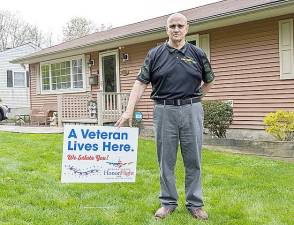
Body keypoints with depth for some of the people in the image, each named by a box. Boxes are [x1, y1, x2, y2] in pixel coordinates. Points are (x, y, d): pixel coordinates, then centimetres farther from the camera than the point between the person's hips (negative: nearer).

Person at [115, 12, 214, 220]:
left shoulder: (197, 53, 5)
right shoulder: (155, 54, 3)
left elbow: (209, 81, 19)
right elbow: (141, 82, -2)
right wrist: (129, 110, -12)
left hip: (191, 110, 1)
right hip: (164, 111, 0)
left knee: (193, 160, 6)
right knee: (166, 160, 7)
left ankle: (195, 203, 19)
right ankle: (168, 202, 21)